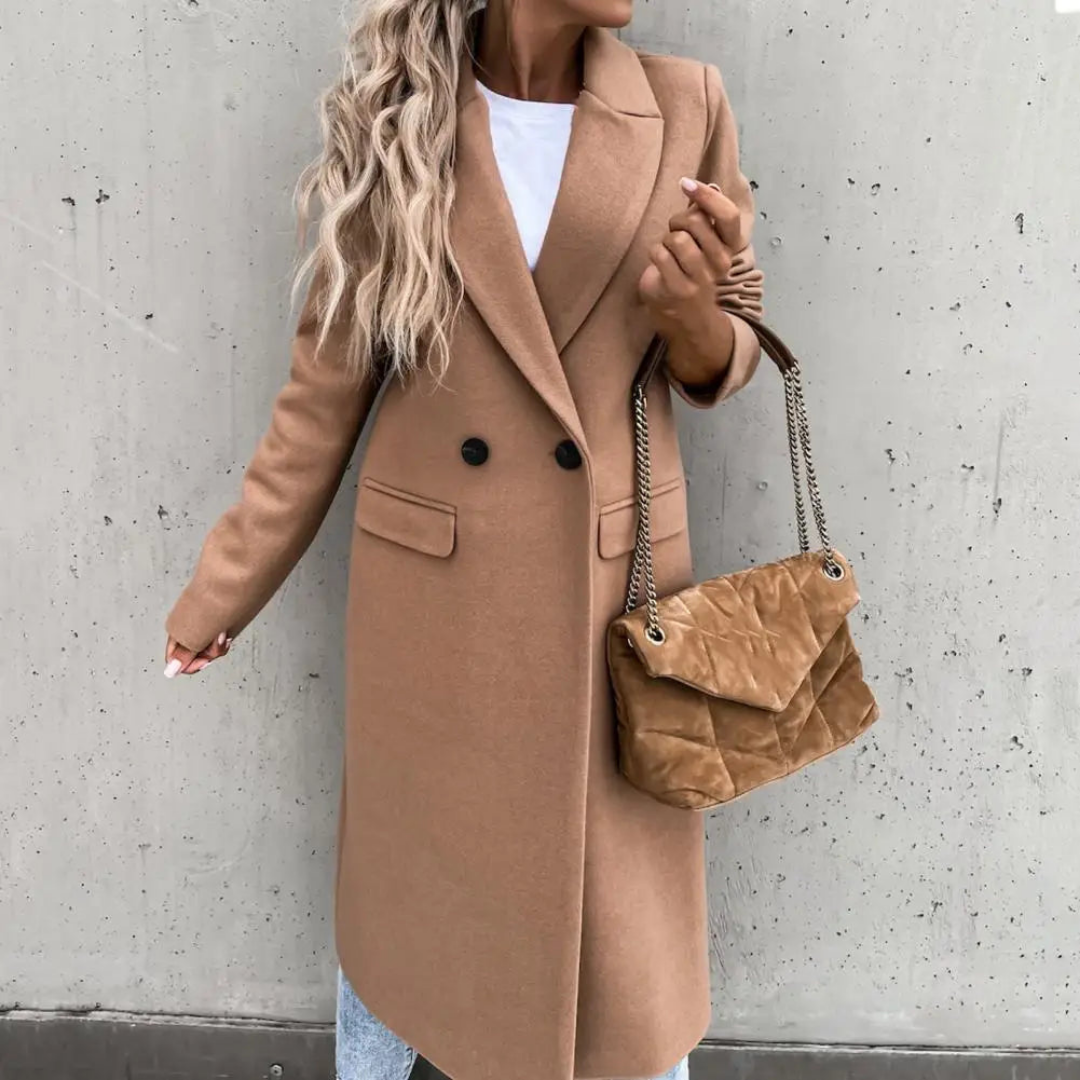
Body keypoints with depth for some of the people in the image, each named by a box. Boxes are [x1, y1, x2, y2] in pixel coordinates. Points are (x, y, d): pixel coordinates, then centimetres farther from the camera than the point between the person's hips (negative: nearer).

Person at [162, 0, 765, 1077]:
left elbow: (726, 356, 5)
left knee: (623, 909, 12)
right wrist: (221, 591, 5)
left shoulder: (683, 106, -4)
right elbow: (325, 391, 0)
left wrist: (692, 316, -19)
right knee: (400, 885, 18)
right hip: (428, 596, 0)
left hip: (612, 589, 1)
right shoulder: (392, 117, -5)